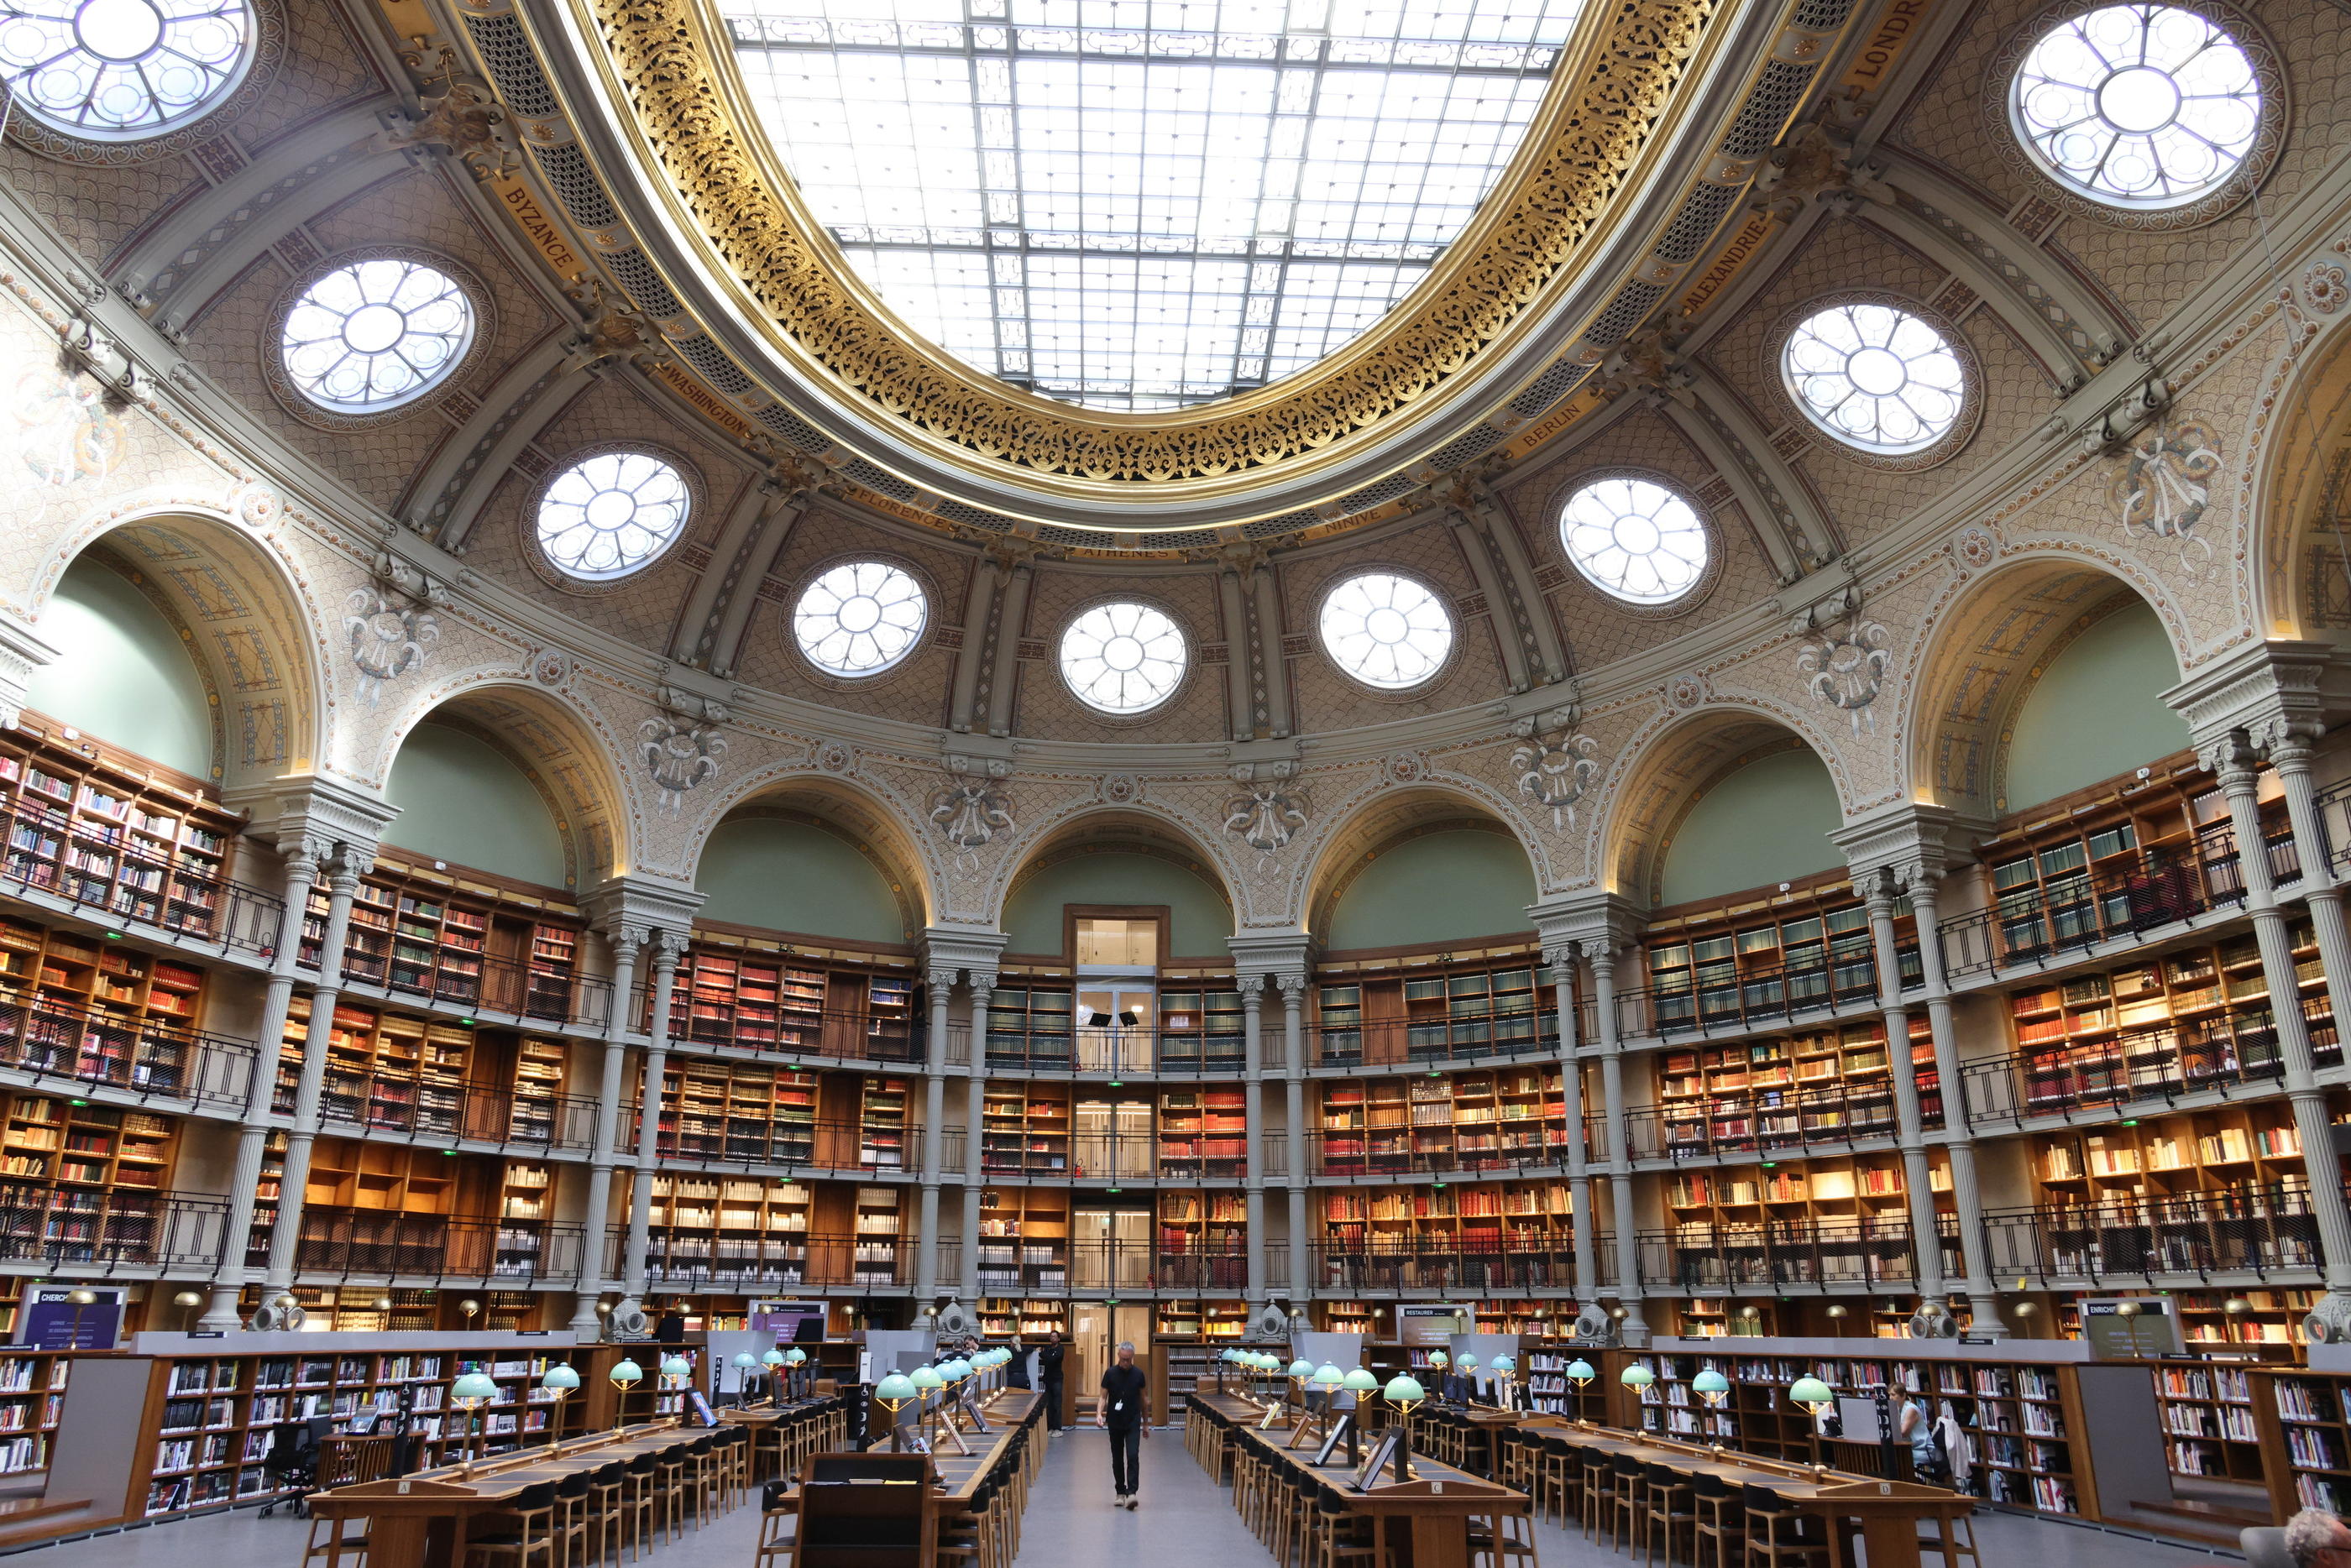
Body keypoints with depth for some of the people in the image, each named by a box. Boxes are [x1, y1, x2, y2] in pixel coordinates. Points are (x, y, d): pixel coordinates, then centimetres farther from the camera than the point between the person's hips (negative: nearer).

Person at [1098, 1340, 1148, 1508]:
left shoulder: (1138, 1374, -2)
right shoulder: (1110, 1373, -4)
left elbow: (1144, 1398, 8)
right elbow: (1103, 1396, -1)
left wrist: (1146, 1422, 11)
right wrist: (1099, 1413, -20)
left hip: (1133, 1423, -1)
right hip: (1115, 1423, 1)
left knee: (1133, 1457, -13)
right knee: (1117, 1459, 8)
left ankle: (1131, 1493, -16)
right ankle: (1121, 1493, 20)